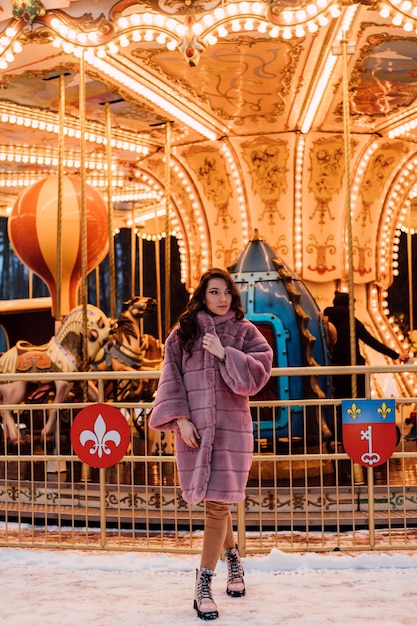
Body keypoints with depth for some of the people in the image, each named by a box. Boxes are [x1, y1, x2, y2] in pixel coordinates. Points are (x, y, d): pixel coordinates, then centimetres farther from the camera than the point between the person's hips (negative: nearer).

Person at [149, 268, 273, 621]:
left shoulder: (245, 332, 5)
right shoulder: (183, 332, 7)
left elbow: (259, 373, -6)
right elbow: (171, 378, 3)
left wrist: (225, 354, -14)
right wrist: (180, 419, -7)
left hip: (230, 427, -1)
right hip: (194, 428, 2)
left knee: (217, 504, -7)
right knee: (215, 502, 10)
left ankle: (204, 586, 0)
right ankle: (233, 560, 36)